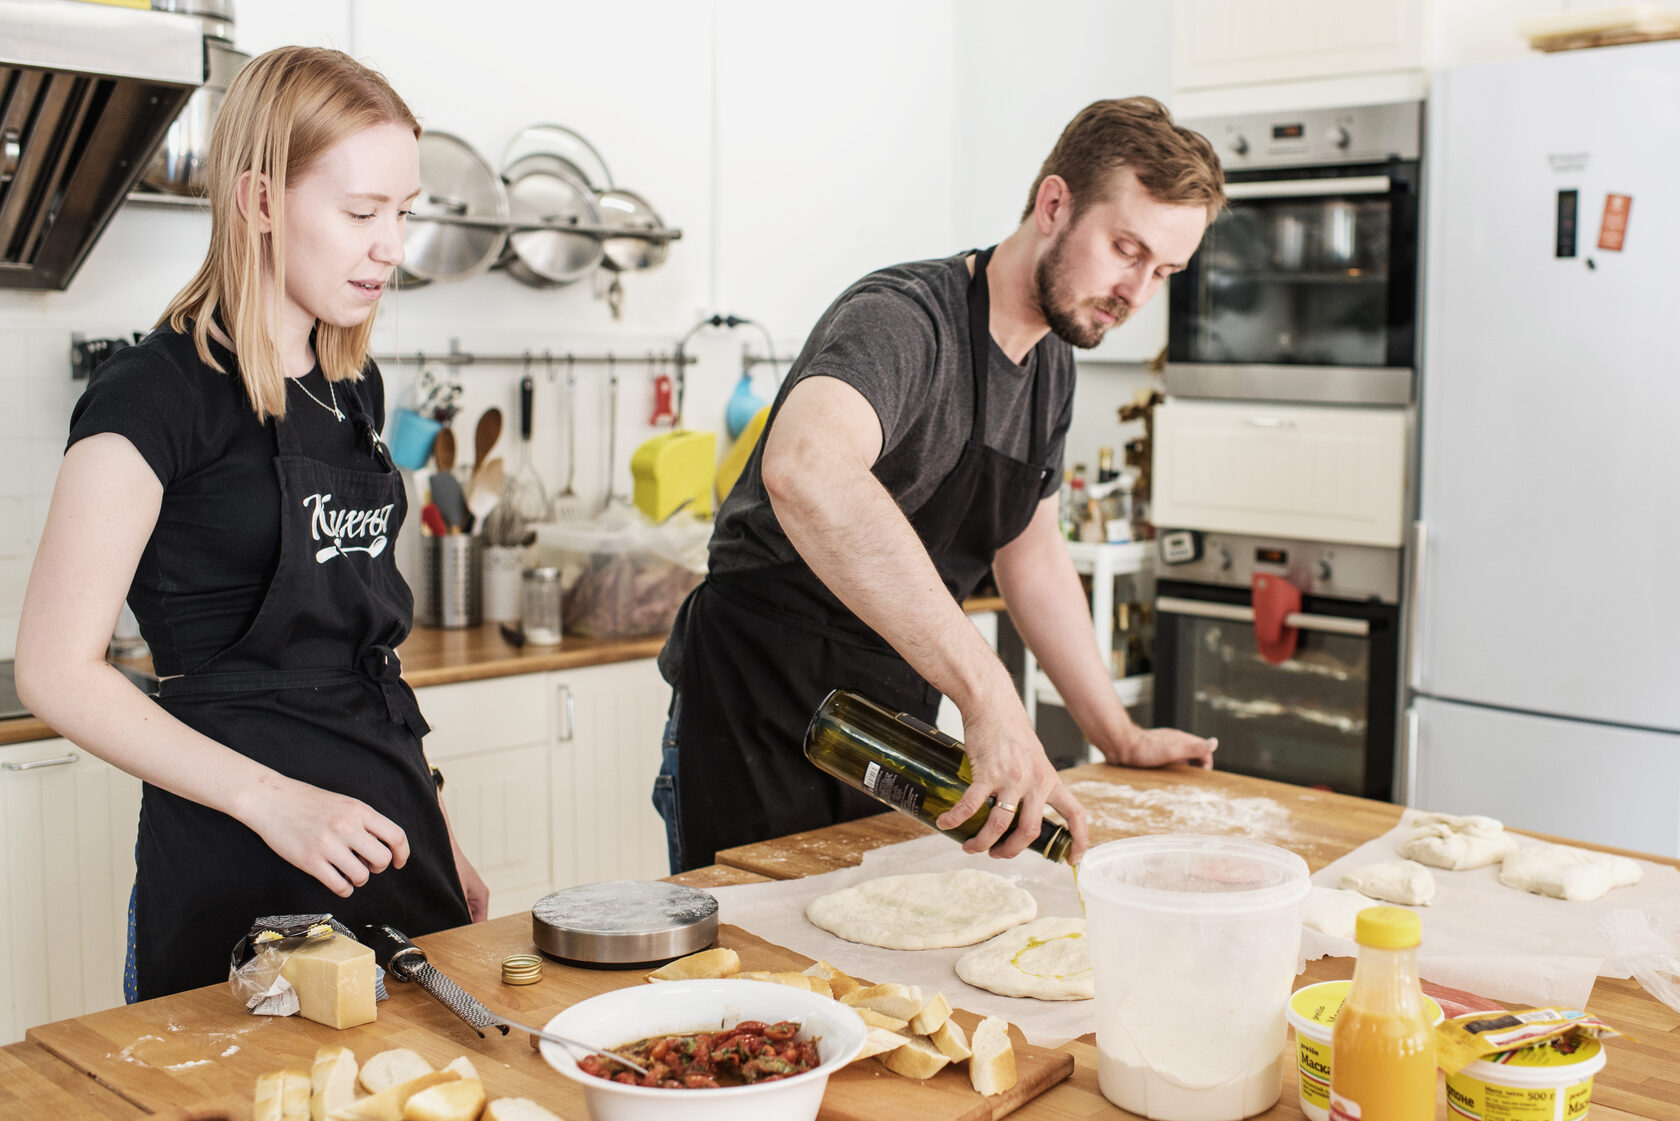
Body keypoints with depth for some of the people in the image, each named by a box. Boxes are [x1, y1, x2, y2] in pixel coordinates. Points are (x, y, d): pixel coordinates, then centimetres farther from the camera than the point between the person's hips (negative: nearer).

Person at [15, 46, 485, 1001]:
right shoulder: (158, 394, -12)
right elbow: (57, 670, -15)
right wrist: (269, 798, -21)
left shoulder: (354, 386, 10)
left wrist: (439, 835, 16)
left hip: (388, 831, 7)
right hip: (239, 863, -7)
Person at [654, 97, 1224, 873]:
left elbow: (1030, 554, 19)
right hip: (760, 727, -7)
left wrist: (1118, 737, 19)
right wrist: (987, 695, -49)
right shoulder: (904, 319, -23)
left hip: (893, 731, 8)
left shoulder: (1051, 364, 6)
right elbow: (804, 470, -46)